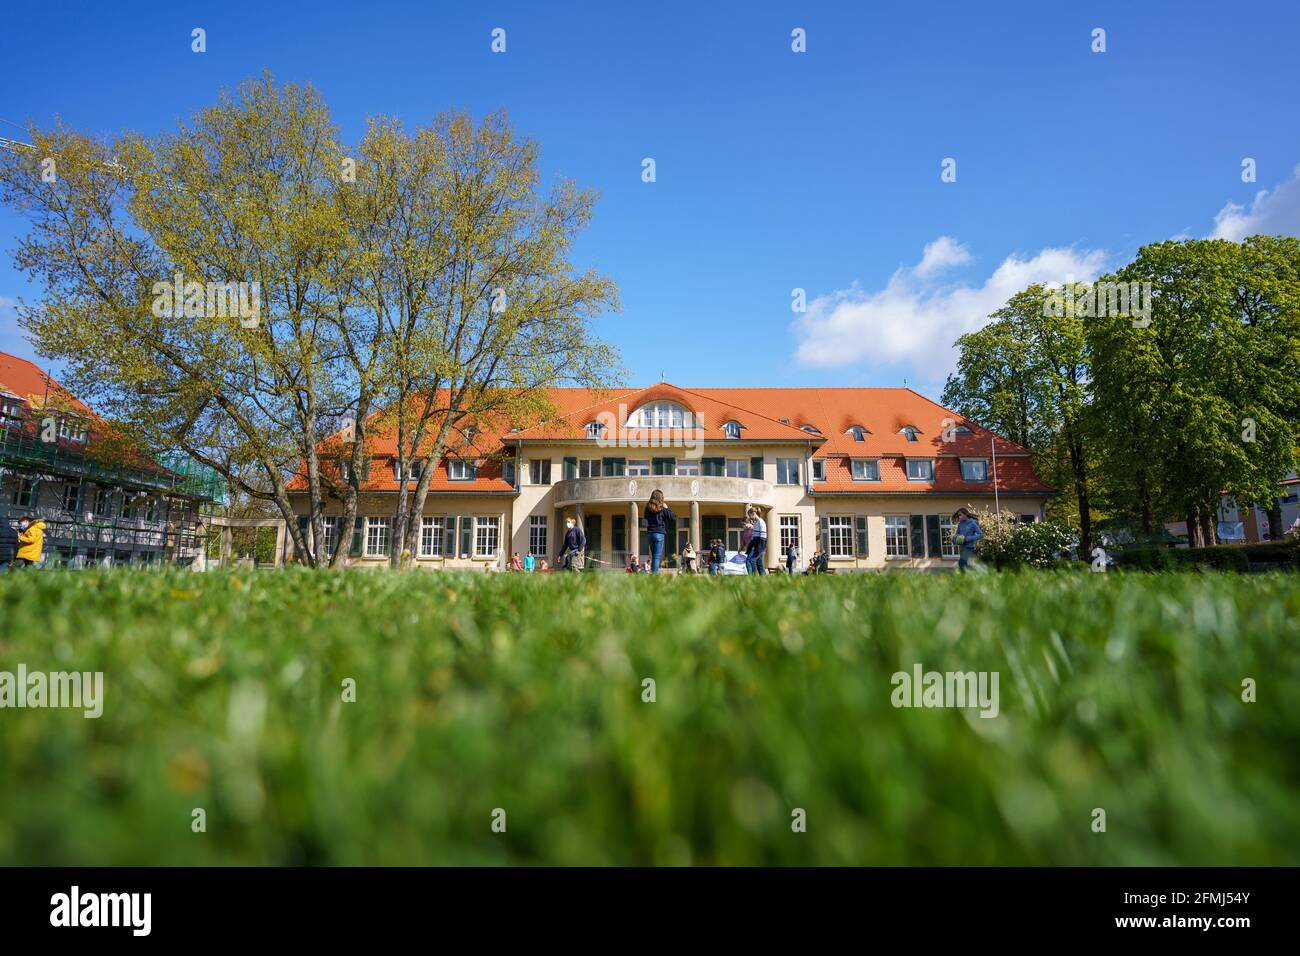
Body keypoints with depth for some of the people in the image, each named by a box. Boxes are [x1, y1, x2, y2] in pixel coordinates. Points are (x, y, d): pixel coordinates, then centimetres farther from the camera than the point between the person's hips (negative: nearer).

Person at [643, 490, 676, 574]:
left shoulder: (648, 508, 5)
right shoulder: (662, 509, -9)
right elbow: (674, 520, -4)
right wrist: (667, 508, 2)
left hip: (650, 533, 5)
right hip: (659, 533, -5)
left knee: (653, 556, 15)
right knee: (657, 557, -4)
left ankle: (652, 573, 15)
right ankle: (655, 574, -10)